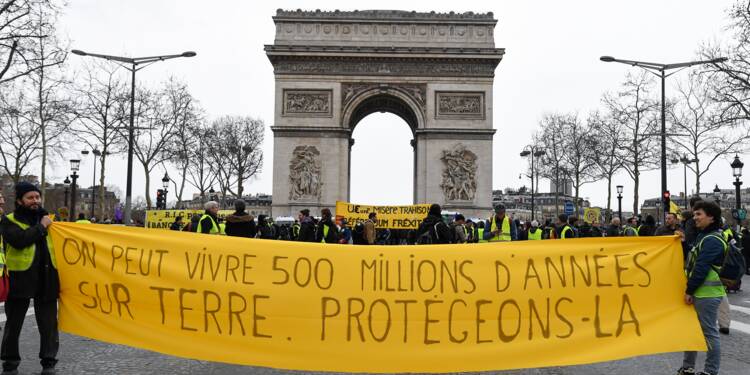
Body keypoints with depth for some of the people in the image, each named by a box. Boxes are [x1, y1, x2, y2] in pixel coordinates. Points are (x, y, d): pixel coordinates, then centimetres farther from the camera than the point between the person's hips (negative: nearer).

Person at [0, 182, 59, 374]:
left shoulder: (47, 218, 13)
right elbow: (19, 240, -20)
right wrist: (41, 227, -13)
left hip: (46, 279, 3)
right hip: (20, 279, -3)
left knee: (48, 324, 7)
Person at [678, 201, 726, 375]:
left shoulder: (712, 240, -16)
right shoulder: (703, 236, 15)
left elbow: (701, 268, -20)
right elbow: (692, 261, 21)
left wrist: (689, 291, -16)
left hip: (707, 294, -10)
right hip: (700, 292, 10)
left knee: (709, 332, -1)